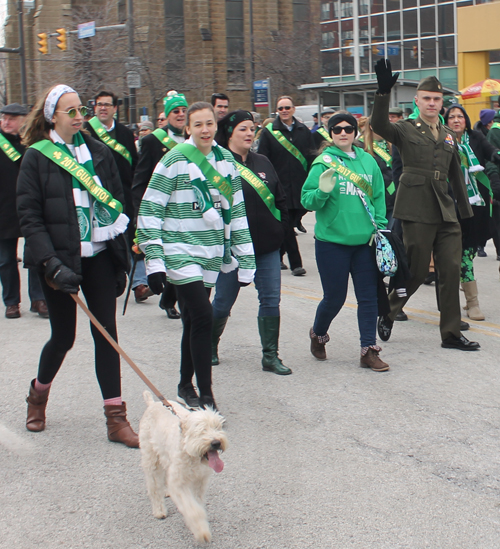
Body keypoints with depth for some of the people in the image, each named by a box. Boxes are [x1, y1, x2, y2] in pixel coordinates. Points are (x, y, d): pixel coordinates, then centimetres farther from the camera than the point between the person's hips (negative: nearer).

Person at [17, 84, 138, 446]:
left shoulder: (99, 152, 8)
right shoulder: (37, 157, -4)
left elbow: (117, 204, 11)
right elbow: (29, 216, -9)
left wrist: (121, 260, 6)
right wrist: (52, 263, -19)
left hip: (99, 256, 3)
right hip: (60, 260, -3)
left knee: (107, 335, 1)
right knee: (63, 336, 6)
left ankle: (116, 417, 7)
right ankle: (39, 394, 35)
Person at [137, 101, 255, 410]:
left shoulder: (226, 161, 9)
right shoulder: (175, 161, -8)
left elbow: (237, 211, 15)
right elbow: (150, 210, -8)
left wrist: (245, 258, 12)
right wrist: (154, 260, -13)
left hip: (211, 254, 6)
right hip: (180, 251, -6)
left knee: (194, 321, 14)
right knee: (203, 316, -16)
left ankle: (186, 387, 27)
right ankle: (206, 396, -9)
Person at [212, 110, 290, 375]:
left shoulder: (263, 162, 10)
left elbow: (280, 198, 16)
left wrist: (280, 229, 8)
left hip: (267, 245, 5)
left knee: (271, 300, 2)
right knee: (223, 302, 8)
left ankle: (270, 356, 10)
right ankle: (210, 344, 34)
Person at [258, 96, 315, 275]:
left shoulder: (303, 131, 9)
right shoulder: (269, 132, 1)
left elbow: (311, 158, 11)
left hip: (300, 188, 3)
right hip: (280, 188, -3)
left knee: (290, 225, 9)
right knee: (286, 227, -4)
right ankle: (295, 263, -1)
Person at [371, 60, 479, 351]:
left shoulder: (449, 136, 17)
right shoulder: (406, 130, 1)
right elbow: (379, 124, -21)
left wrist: (466, 212, 21)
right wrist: (384, 92, -34)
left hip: (446, 212, 5)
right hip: (417, 212, -5)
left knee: (452, 271, 3)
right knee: (416, 270, -1)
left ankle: (451, 333, 12)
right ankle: (388, 313, 24)